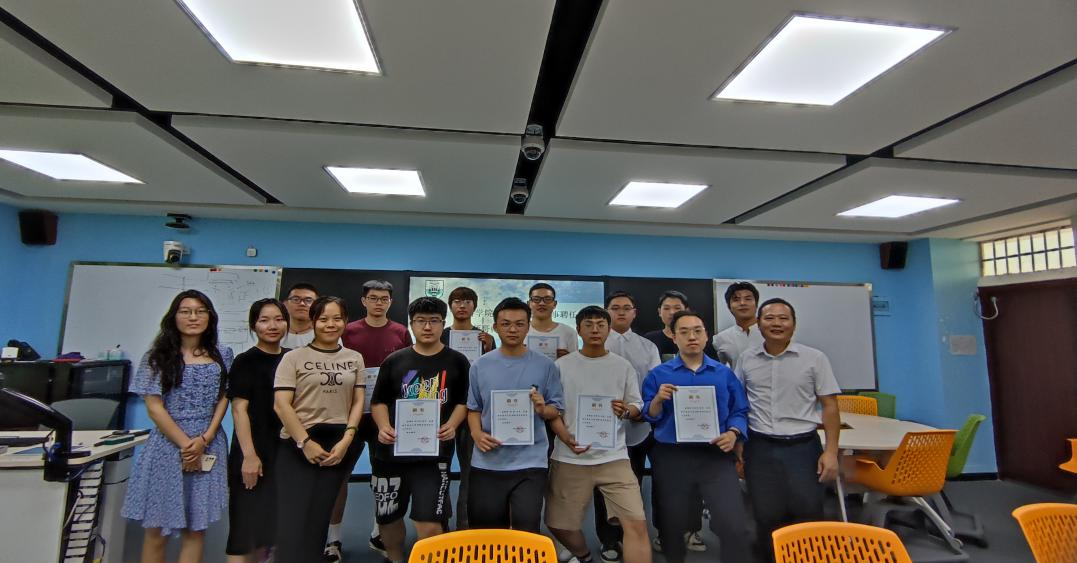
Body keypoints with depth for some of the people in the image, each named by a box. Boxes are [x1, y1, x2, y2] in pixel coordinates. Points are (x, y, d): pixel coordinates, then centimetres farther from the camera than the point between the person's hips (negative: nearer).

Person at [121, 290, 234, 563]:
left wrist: (204, 439, -8)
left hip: (209, 446, 2)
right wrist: (185, 444, -10)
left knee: (196, 528, 7)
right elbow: (154, 407, -5)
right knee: (157, 529, 5)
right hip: (168, 444, -2)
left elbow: (222, 400, 6)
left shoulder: (222, 354, 7)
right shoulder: (158, 356, -1)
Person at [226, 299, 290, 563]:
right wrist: (249, 455, -18)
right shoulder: (245, 362, -7)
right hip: (255, 452, -5)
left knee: (274, 519, 15)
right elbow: (239, 409, -12)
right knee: (248, 518, 0)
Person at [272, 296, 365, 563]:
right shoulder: (294, 357, 0)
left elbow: (358, 402, 7)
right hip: (297, 445, -2)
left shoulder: (354, 358, 10)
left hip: (340, 444, 2)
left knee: (319, 518, 6)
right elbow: (281, 405, -6)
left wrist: (346, 440, -6)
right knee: (294, 520, -5)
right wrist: (306, 443, -12)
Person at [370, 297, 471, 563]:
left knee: (429, 521, -10)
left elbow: (464, 401, 4)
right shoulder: (395, 360, 5)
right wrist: (383, 427, -10)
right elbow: (379, 401, 9)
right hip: (391, 450, 3)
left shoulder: (457, 361, 1)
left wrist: (451, 425, -14)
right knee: (388, 517, 18)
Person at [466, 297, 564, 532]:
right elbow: (473, 408, 8)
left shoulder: (545, 366, -1)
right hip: (487, 462, 2)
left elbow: (556, 410, 2)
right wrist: (476, 433, -10)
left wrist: (542, 409, -19)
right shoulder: (480, 366, 3)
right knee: (485, 530, 14)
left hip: (530, 462, -2)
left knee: (526, 528, 0)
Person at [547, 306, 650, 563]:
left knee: (636, 523, -11)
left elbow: (638, 406, 8)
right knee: (559, 523, 10)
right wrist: (567, 439, -13)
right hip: (569, 458, 1)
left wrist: (626, 411, -16)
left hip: (614, 457, 0)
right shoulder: (562, 365, 3)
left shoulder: (623, 366, 5)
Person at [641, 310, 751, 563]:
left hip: (717, 457, 0)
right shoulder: (659, 374, 2)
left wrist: (733, 433, -12)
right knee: (672, 525, 14)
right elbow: (649, 417, 1)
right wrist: (658, 400, -18)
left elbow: (739, 412, 7)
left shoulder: (724, 373, 6)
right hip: (672, 458, 0)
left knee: (734, 525, -10)